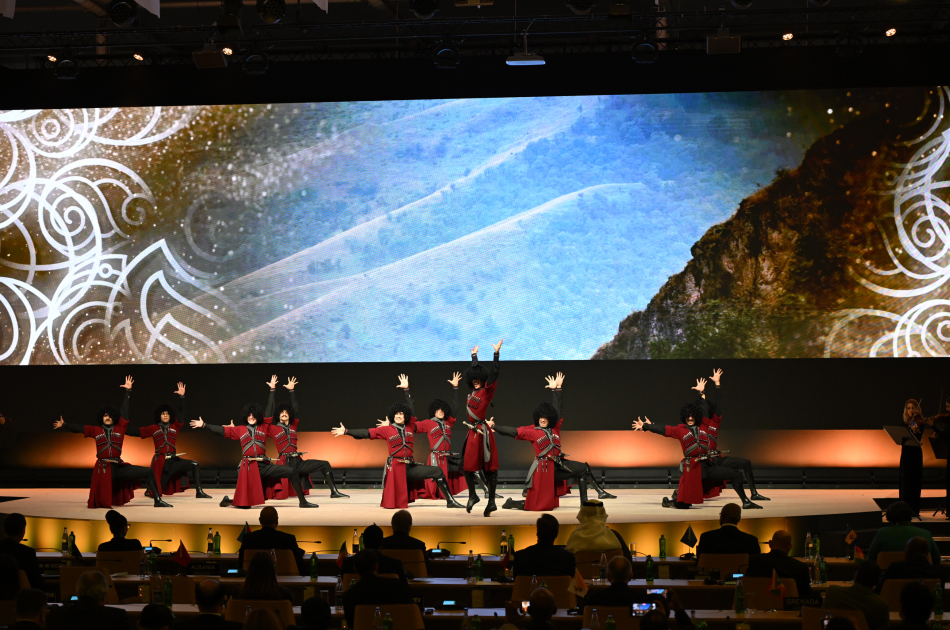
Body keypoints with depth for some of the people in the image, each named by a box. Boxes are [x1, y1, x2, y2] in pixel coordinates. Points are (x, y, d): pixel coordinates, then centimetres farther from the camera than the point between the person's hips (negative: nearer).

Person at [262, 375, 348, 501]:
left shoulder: (293, 426, 18)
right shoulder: (273, 429, 4)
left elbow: (296, 409, 16)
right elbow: (268, 412, -4)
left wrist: (292, 391, 11)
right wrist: (272, 390, -6)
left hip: (298, 462, 5)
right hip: (285, 463, -5)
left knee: (325, 465, -5)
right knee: (280, 494, -12)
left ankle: (334, 492, -6)